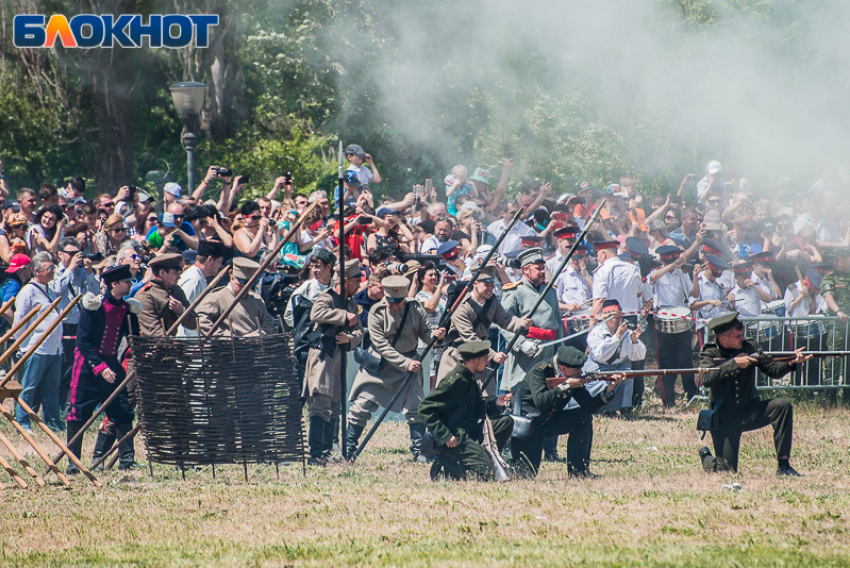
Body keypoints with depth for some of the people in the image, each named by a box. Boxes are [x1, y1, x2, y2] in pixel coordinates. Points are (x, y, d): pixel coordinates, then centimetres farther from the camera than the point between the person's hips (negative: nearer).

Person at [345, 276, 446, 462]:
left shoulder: (414, 308, -9)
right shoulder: (376, 312, -16)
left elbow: (425, 332, -4)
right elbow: (382, 345, -19)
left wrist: (435, 334, -29)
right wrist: (405, 363, -27)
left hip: (408, 363, 1)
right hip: (379, 364, -1)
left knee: (415, 408, -3)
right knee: (362, 405, -1)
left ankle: (418, 452, 8)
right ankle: (347, 449, 10)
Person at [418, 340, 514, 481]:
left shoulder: (470, 379, 11)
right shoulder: (455, 380, -18)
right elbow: (425, 408, -21)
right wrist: (445, 436, -24)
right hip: (456, 438, -9)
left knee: (506, 422, 9)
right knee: (484, 473, -22)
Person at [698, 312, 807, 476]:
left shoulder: (748, 348, -1)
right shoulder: (710, 353, -8)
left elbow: (772, 370, -5)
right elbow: (706, 379, -26)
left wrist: (791, 363, -25)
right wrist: (734, 363, -29)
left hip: (749, 412, 3)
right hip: (724, 418, -3)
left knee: (782, 406, -23)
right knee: (726, 469, -11)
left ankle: (783, 465, -19)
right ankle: (706, 456, 27)